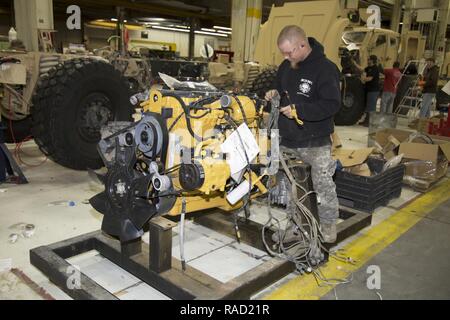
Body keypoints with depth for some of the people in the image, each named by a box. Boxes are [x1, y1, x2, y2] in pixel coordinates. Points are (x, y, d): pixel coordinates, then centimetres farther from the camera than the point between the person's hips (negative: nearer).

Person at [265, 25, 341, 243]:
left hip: (316, 142, -7)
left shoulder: (326, 69, -14)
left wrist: (299, 110, -26)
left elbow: (332, 104, -19)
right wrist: (273, 92, -1)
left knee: (323, 184, -7)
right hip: (287, 139, 7)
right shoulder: (287, 66, 7)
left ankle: (328, 225, 10)